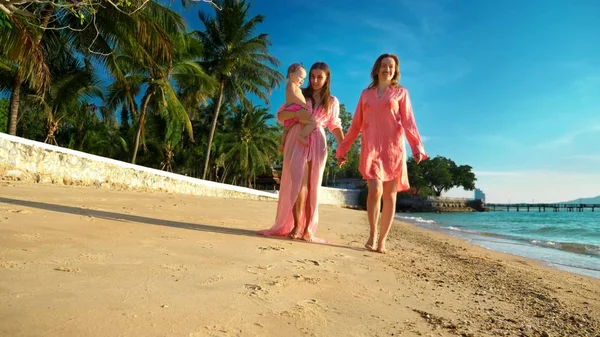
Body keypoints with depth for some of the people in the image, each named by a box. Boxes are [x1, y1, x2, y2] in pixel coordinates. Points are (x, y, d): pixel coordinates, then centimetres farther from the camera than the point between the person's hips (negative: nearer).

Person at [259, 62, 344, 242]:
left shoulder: (332, 101, 13)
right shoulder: (299, 94, 10)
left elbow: (335, 126, 14)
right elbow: (280, 115, 4)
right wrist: (297, 113, -14)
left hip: (317, 144, 1)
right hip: (297, 141, -1)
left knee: (312, 187, 0)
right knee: (298, 183, -12)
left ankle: (307, 229, 4)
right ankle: (296, 225, -5)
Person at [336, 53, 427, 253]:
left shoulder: (401, 92, 11)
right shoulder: (366, 94, 16)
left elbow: (408, 122, 1)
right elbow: (356, 124, 15)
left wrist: (417, 147, -14)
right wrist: (343, 149, 12)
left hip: (393, 148, 0)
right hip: (370, 149, 1)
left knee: (390, 195, 0)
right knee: (375, 190, -17)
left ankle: (382, 240, 9)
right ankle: (372, 232, 3)